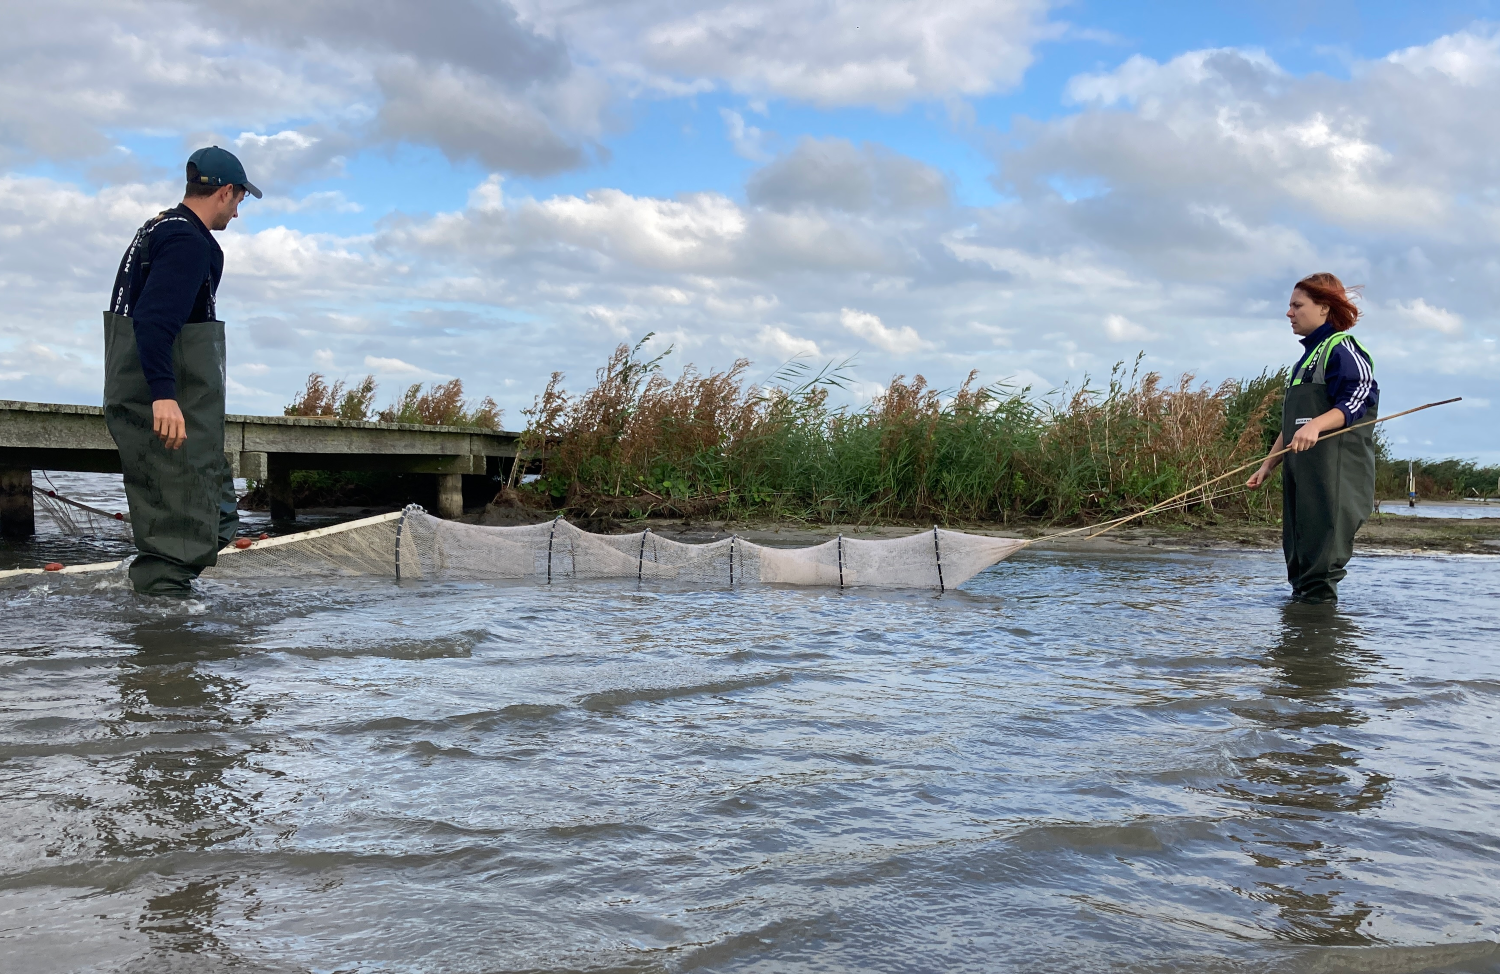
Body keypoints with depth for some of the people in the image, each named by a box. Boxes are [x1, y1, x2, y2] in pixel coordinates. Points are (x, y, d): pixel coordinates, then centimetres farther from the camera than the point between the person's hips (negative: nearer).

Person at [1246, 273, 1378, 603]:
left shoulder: (1342, 348, -6)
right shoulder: (1307, 356, 23)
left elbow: (1357, 402, -19)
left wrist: (1317, 425, -33)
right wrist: (1269, 463, 23)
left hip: (1334, 474, -10)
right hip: (1300, 471, 10)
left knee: (1321, 555, -11)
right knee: (1298, 554, 10)